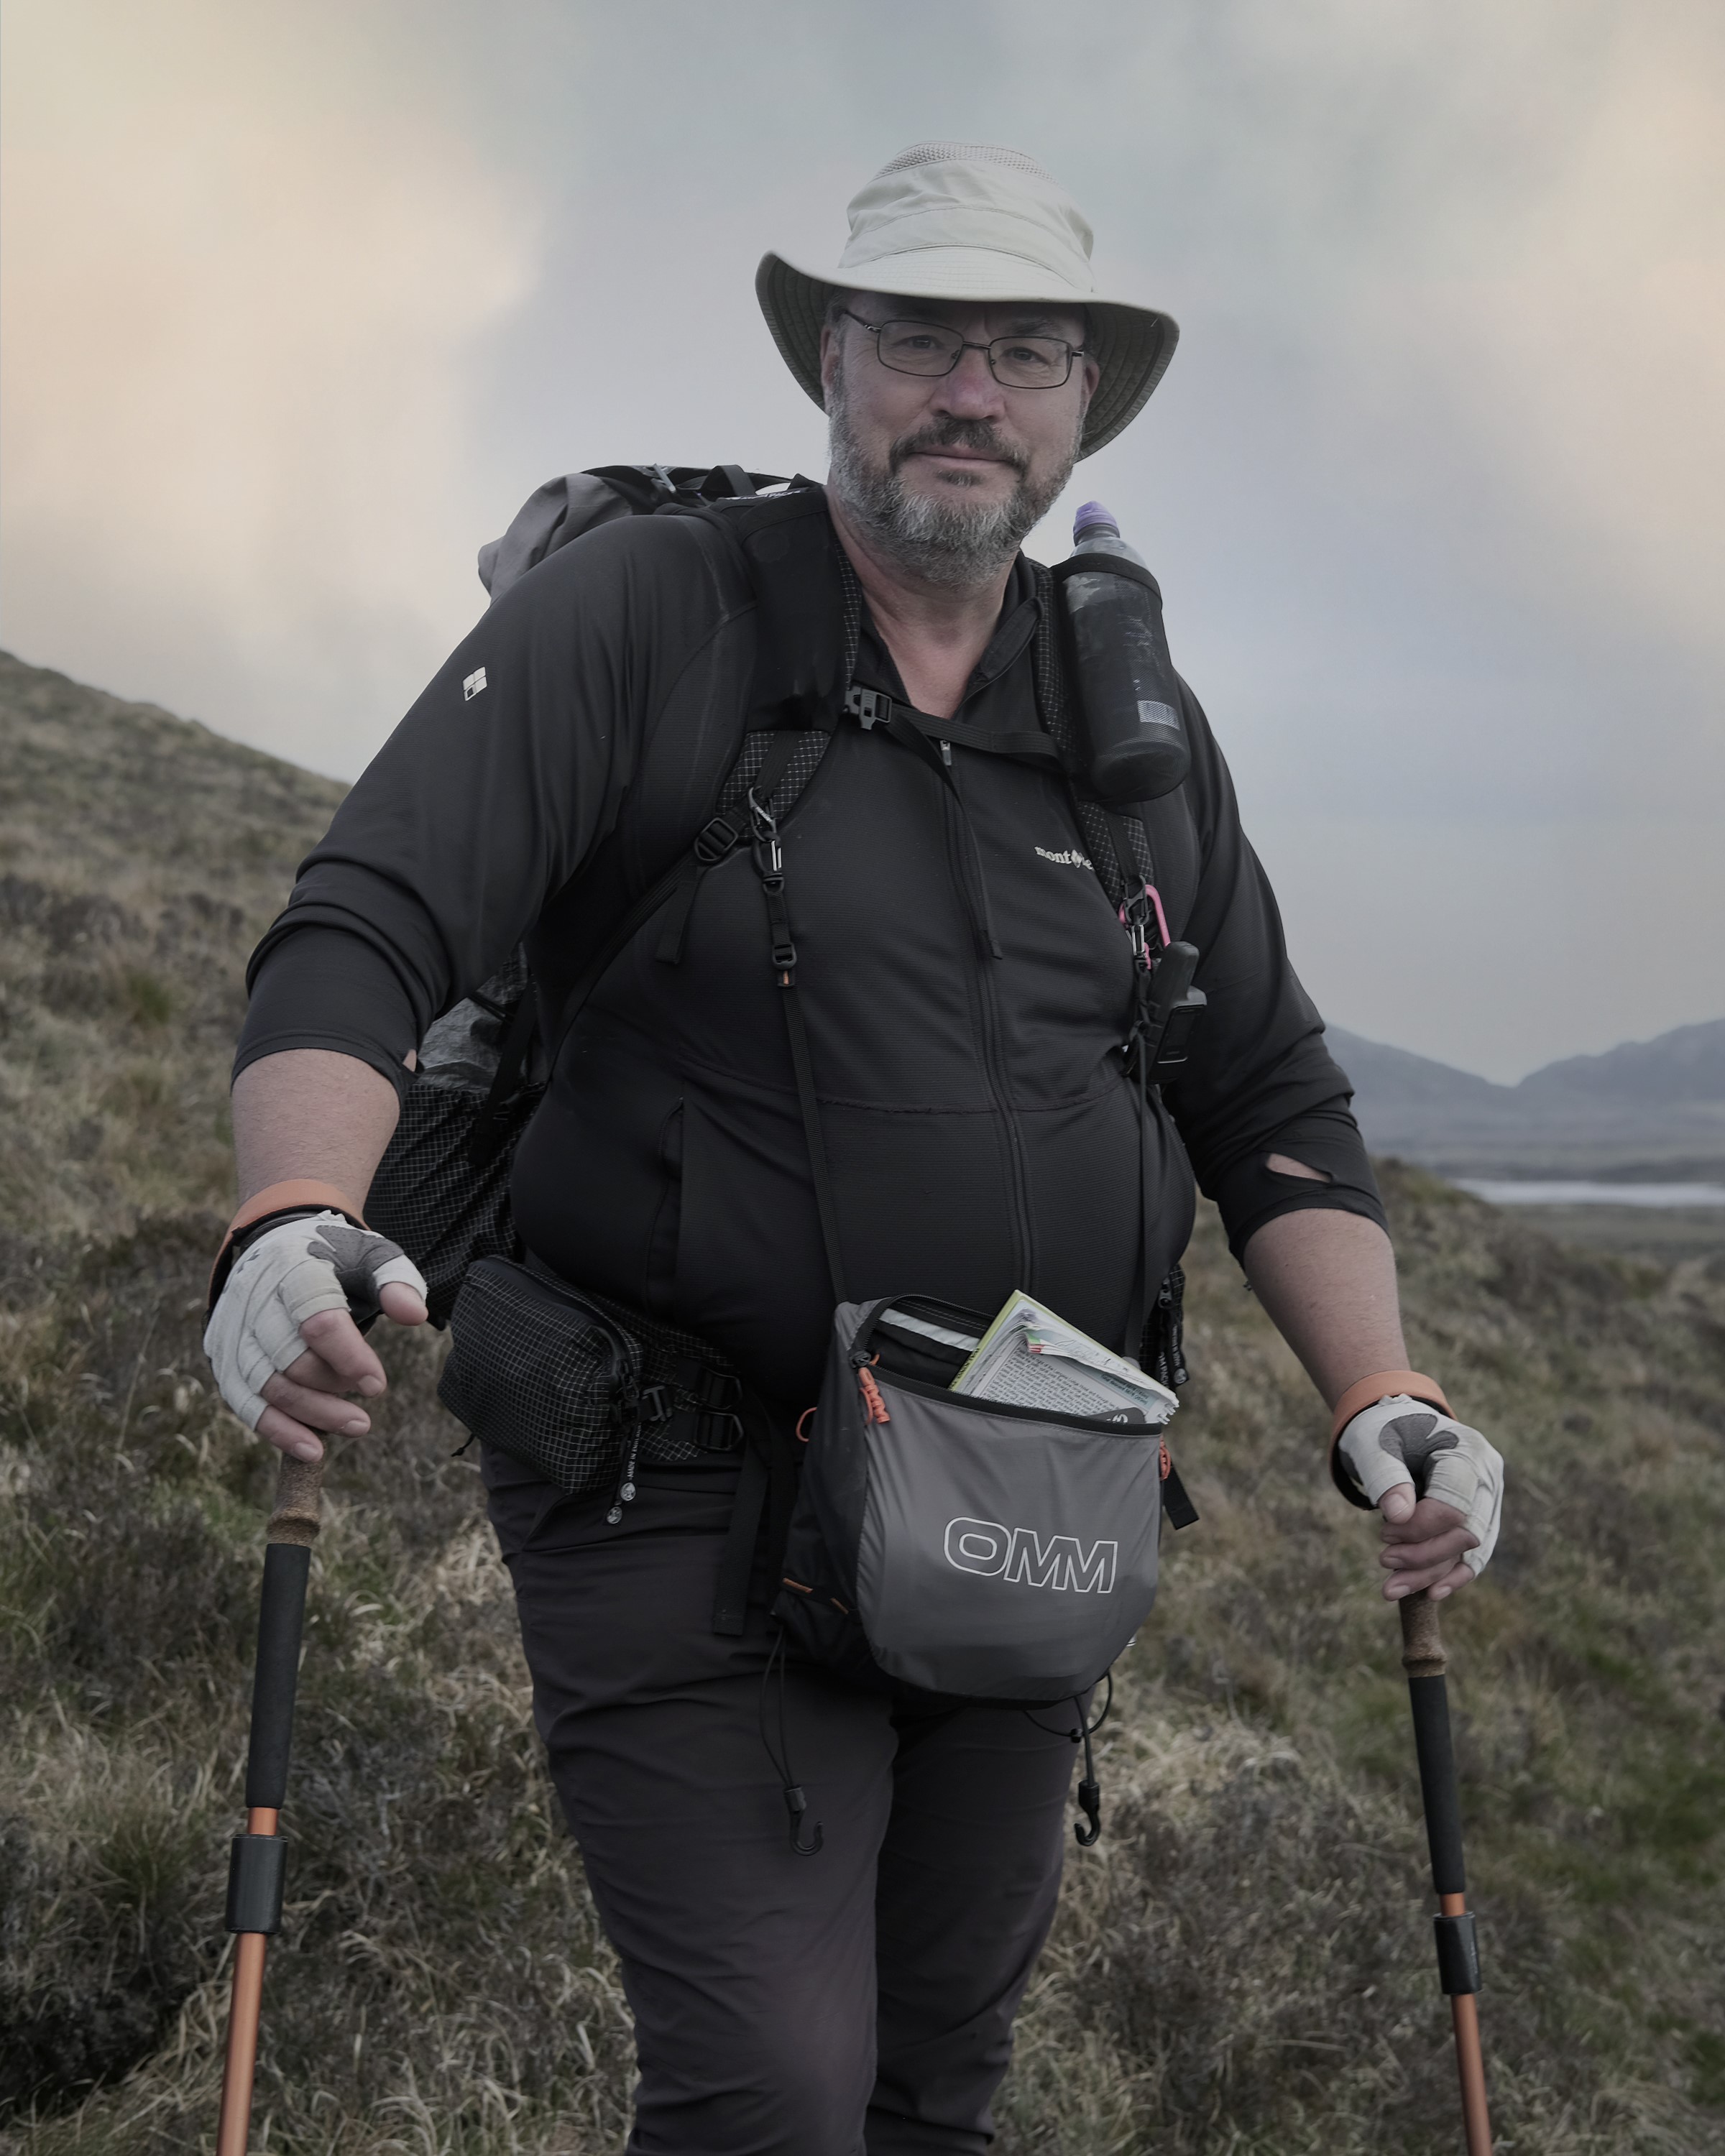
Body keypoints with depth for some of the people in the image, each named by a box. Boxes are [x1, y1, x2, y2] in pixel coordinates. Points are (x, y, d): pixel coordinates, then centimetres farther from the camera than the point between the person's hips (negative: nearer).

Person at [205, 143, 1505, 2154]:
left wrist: (1381, 1399, -1)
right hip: (690, 1505, -5)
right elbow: (362, 932, -14)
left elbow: (1272, 1099, 14)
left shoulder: (1142, 725, 10)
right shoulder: (638, 611, -6)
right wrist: (296, 1217, -33)